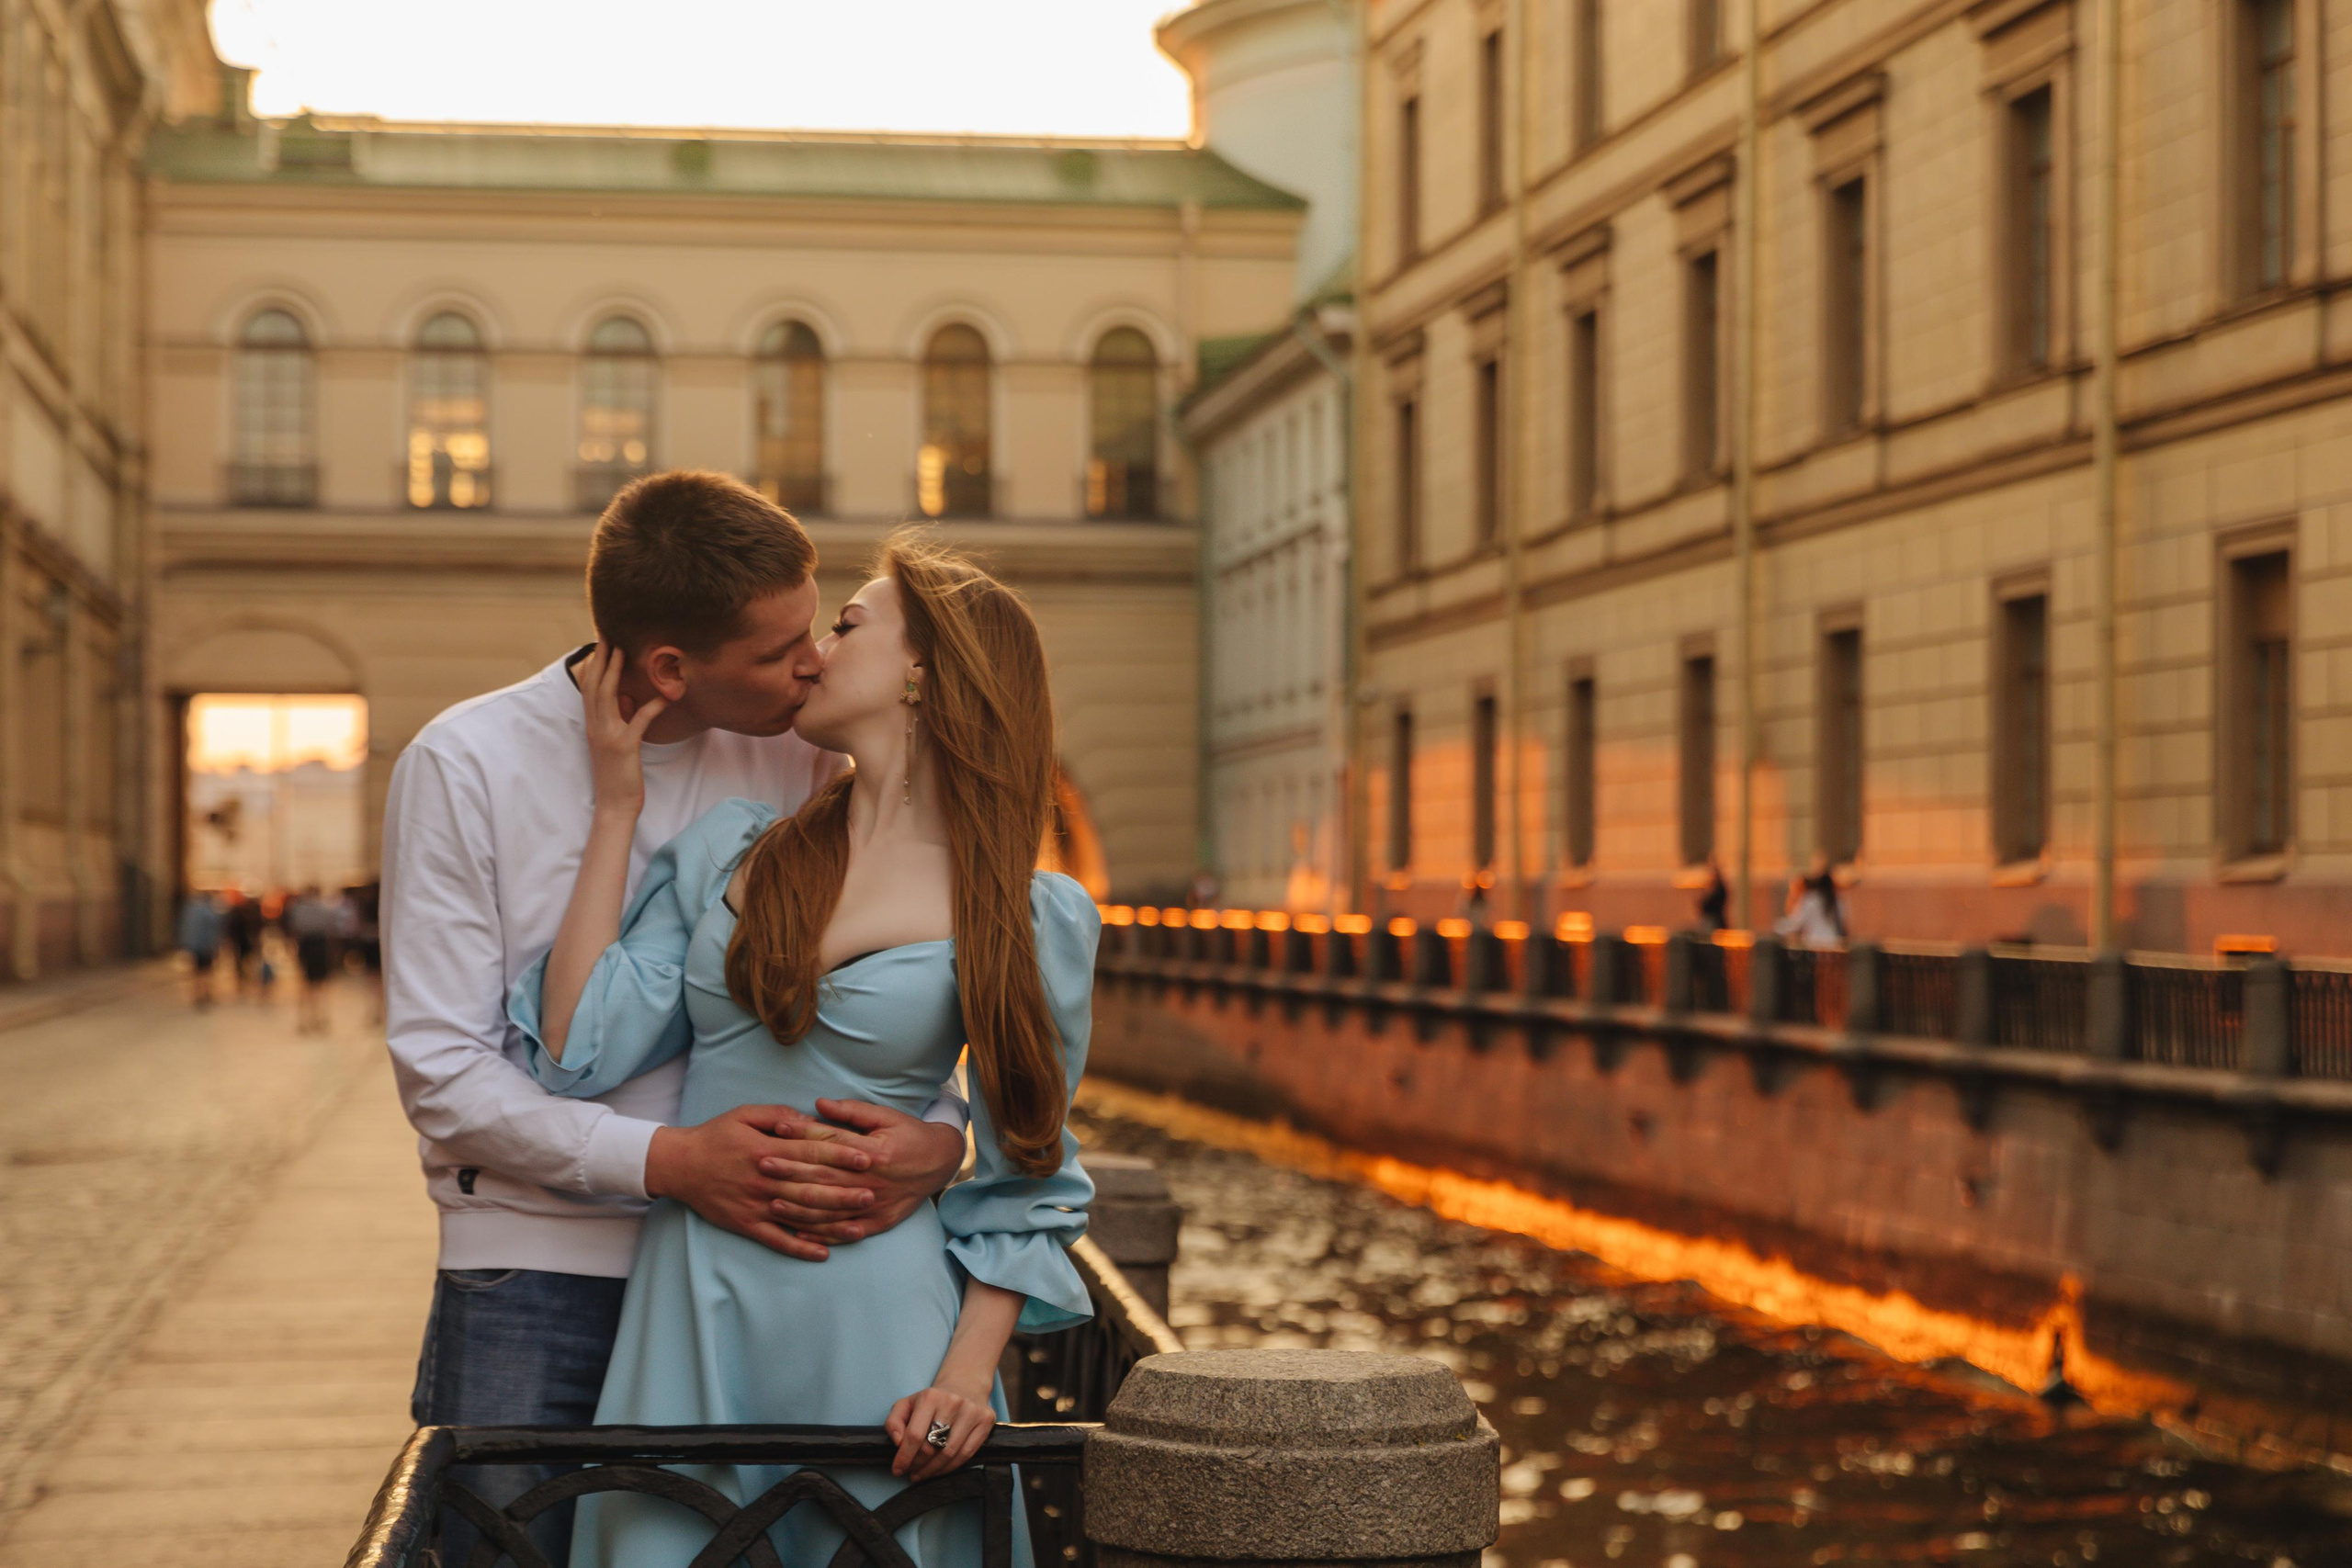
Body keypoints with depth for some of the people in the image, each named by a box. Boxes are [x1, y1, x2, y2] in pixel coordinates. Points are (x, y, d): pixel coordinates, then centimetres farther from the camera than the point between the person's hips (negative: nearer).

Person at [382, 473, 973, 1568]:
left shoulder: (798, 761, 2)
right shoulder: (464, 767, -6)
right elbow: (441, 1068, -9)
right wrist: (669, 1161, -21)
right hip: (533, 1278, -2)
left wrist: (938, 1137, -17)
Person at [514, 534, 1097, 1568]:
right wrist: (616, 803, 3)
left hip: (872, 1325, -3)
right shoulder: (731, 849, 9)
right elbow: (578, 1052, 0)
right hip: (689, 1307, 3)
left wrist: (968, 1375, -11)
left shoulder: (1033, 919, -1)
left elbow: (1023, 1184, 2)